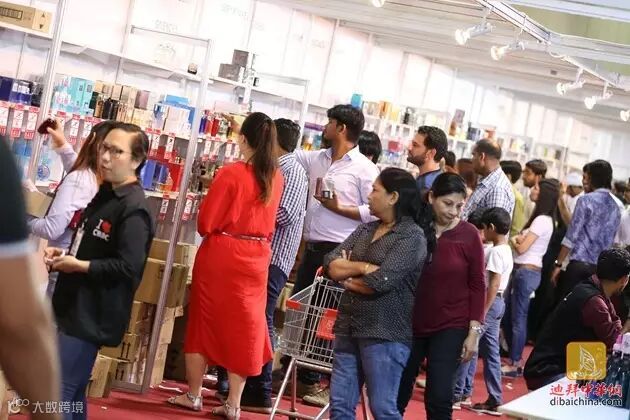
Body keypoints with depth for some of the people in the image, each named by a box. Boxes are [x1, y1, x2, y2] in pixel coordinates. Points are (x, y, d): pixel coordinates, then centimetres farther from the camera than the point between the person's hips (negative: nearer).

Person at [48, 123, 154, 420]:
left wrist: (79, 266, -22)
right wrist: (64, 254, 8)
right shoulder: (105, 195, 14)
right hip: (73, 309, 10)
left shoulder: (134, 209, -17)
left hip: (92, 317, -10)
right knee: (72, 394, 15)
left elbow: (128, 268, -24)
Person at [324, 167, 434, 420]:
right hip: (349, 327, 7)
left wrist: (346, 276, -1)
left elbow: (379, 282, -18)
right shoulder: (365, 230, 13)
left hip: (385, 333, -7)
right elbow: (331, 265, 3)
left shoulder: (413, 237, -9)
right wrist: (362, 268, -14)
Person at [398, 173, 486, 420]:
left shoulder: (469, 235, -6)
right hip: (409, 325, 2)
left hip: (450, 328, -2)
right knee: (396, 397, 7)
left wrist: (474, 331, -5)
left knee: (438, 399, -5)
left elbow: (477, 286, -1)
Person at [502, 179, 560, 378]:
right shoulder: (544, 219, 16)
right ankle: (516, 360, 22)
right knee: (508, 316, 14)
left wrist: (513, 240, 3)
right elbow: (524, 242, 15)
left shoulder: (542, 220, -16)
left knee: (518, 318, -4)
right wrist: (519, 239, -6)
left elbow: (521, 248, -17)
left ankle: (514, 364, 3)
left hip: (527, 272, -10)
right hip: (522, 271, 10)